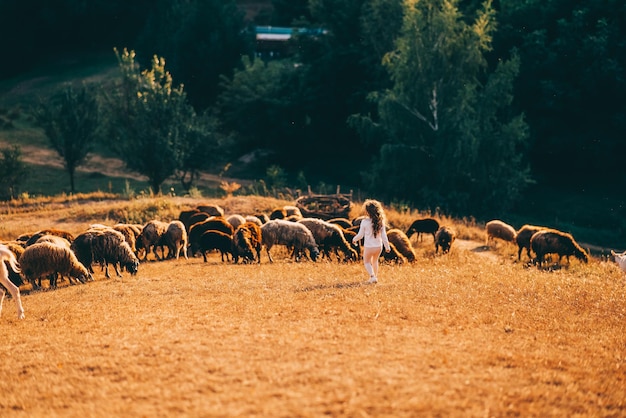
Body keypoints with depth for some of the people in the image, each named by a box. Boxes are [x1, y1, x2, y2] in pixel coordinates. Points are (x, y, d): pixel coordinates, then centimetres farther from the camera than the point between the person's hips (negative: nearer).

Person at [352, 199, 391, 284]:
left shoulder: (365, 222, -15)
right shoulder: (380, 222, -7)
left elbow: (360, 235, -6)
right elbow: (384, 235, -2)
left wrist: (354, 239, 14)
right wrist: (387, 246, 7)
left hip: (368, 247, -3)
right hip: (379, 246, 4)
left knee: (367, 262, 15)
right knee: (375, 261, 26)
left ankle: (372, 276, -5)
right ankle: (375, 276, 34)